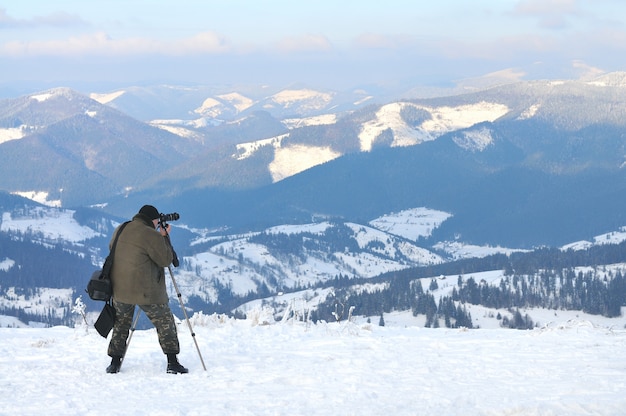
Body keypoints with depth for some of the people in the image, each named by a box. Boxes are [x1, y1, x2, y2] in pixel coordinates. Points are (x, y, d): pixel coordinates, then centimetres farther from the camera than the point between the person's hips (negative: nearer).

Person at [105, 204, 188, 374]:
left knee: (121, 324, 20)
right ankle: (172, 362, -1)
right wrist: (164, 237, 2)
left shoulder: (120, 231, 8)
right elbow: (165, 260, -8)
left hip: (119, 289, 6)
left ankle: (115, 362, 18)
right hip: (146, 291, -6)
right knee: (165, 323, 5)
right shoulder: (152, 236, -13)